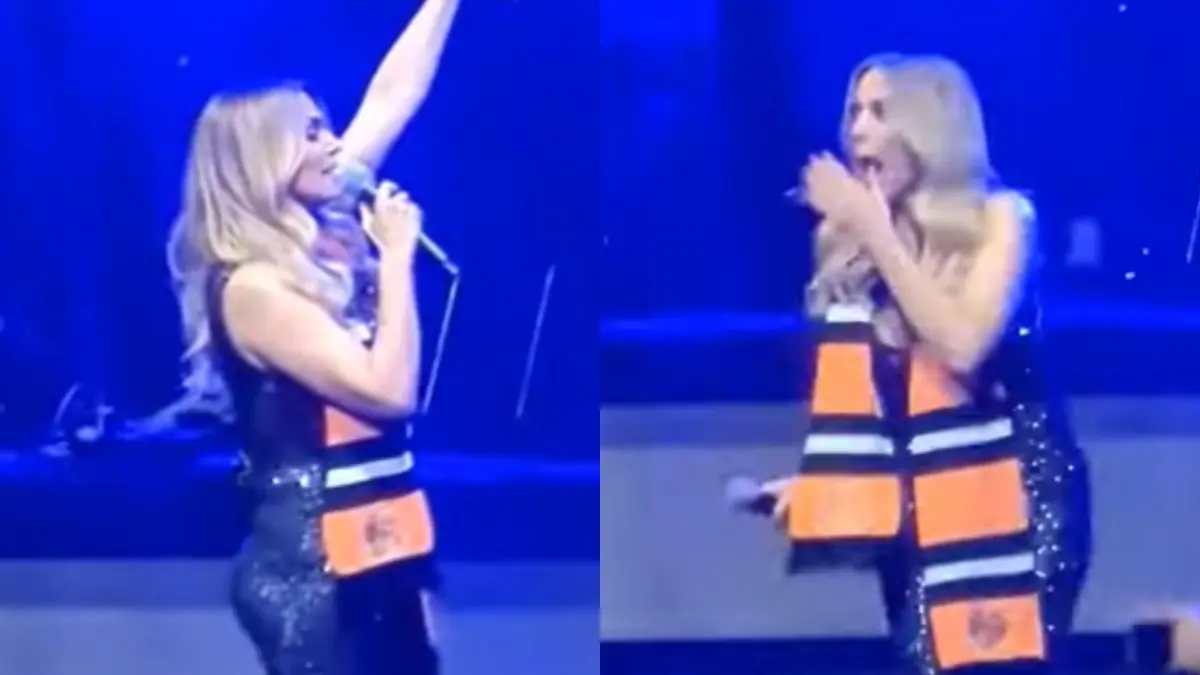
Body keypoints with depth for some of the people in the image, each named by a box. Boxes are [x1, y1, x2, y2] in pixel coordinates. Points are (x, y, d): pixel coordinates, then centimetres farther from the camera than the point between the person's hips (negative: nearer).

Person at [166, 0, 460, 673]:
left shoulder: (319, 246, 8)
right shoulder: (250, 285, -15)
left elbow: (391, 96, 13)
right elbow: (389, 388, -20)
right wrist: (397, 256, -13)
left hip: (376, 548, 9)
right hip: (312, 566, -9)